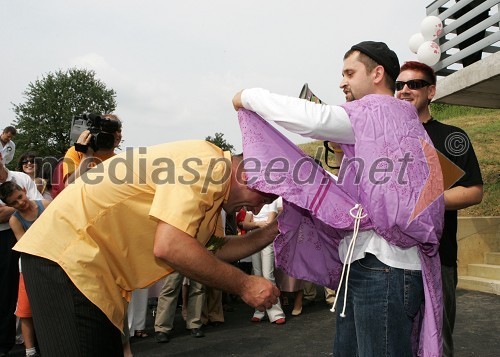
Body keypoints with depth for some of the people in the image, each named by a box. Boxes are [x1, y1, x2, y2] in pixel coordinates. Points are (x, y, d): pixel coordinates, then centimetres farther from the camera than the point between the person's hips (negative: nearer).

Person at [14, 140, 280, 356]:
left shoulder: (212, 185, 11)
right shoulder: (205, 163, -19)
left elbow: (216, 250, 16)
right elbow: (168, 246, -30)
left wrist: (271, 232, 9)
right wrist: (244, 285, -19)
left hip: (95, 265, 10)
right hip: (66, 256, -10)